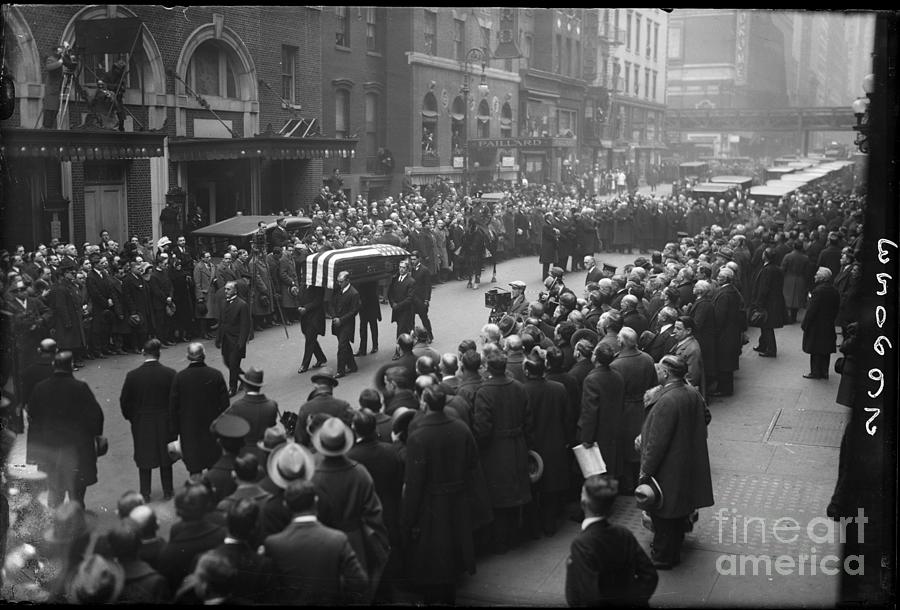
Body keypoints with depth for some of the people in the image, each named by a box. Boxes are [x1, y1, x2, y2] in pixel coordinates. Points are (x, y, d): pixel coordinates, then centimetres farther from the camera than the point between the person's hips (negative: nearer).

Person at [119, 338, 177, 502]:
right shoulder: (170, 374, -14)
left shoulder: (132, 375, -14)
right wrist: (173, 418, 8)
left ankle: (145, 493, 21)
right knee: (165, 456, 15)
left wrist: (130, 417, 11)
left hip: (141, 423, 0)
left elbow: (124, 401, -6)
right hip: (165, 422, 0)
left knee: (144, 458, 13)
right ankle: (168, 490, 25)